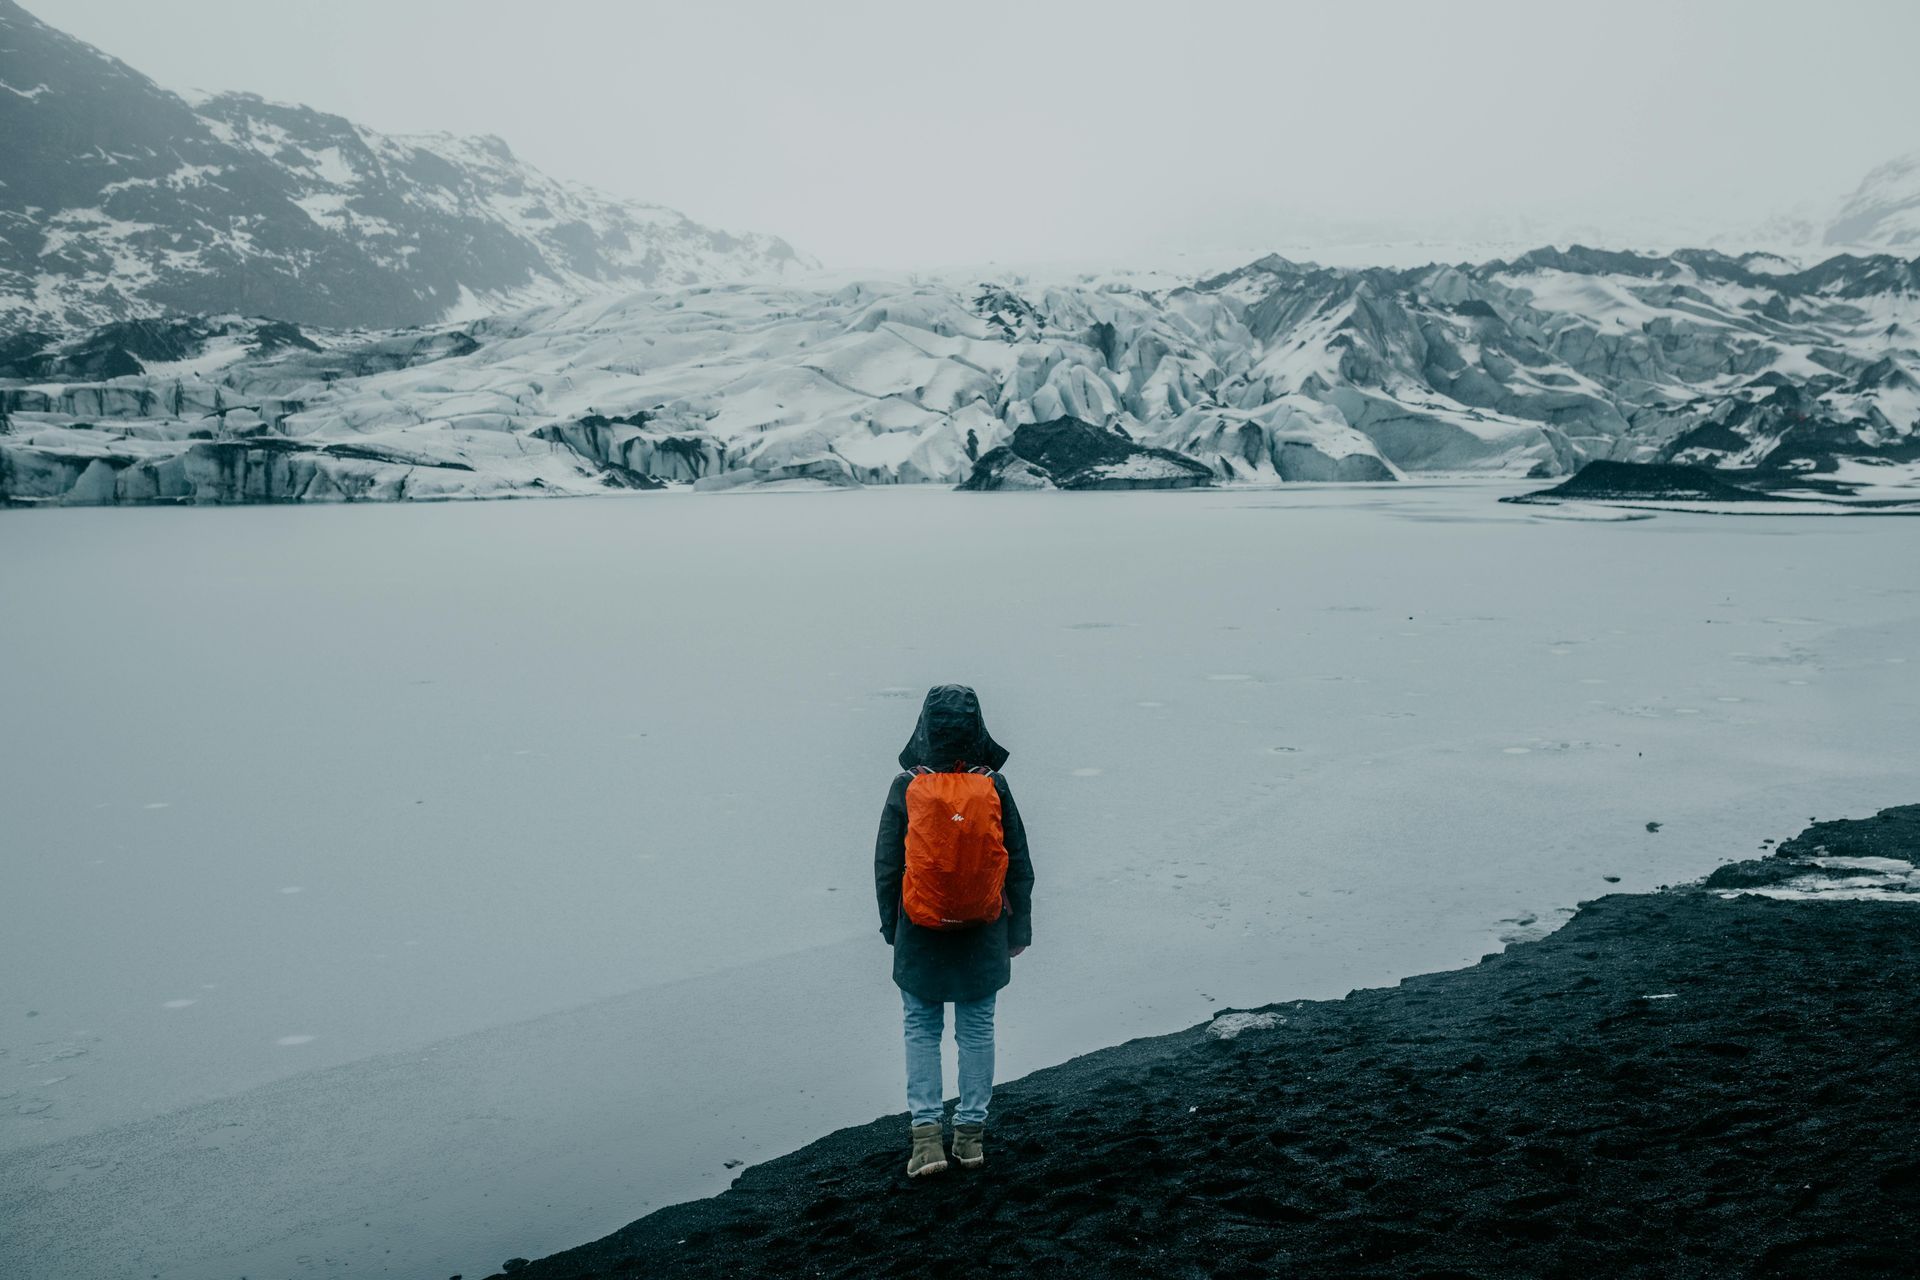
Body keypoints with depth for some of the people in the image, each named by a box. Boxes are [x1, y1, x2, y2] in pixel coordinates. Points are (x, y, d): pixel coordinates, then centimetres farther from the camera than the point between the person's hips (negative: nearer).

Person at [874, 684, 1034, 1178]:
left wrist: (891, 926, 10)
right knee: (977, 1029, 13)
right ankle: (972, 1131, 19)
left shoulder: (906, 788, -10)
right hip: (982, 934, 1)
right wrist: (1019, 929, 10)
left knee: (922, 1029, 11)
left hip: (920, 933, -1)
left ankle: (926, 1132, 5)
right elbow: (1019, 865, 0)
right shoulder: (994, 787, -7)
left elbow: (886, 866, -3)